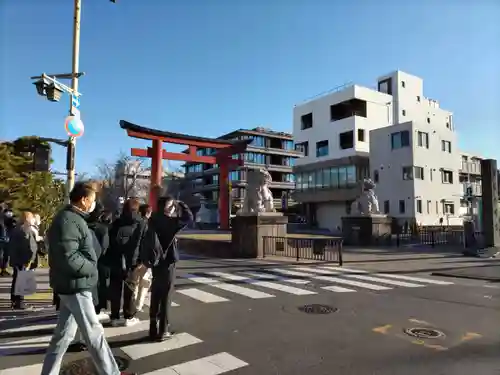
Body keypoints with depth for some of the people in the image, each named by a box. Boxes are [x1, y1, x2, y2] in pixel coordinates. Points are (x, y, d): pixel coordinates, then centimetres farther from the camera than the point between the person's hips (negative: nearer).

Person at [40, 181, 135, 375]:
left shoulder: (73, 218, 13)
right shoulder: (68, 220, -19)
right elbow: (68, 257, -27)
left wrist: (90, 266, 3)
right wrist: (91, 268, -14)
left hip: (73, 285, 10)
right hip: (75, 286, -10)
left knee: (64, 334, 16)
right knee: (94, 333, 0)